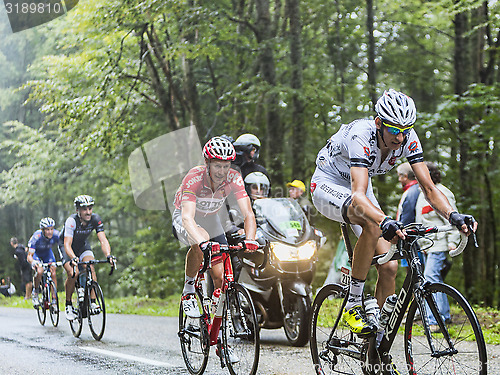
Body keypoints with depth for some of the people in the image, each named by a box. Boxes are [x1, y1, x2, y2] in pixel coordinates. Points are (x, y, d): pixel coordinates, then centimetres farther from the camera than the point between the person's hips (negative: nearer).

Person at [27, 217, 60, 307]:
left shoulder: (56, 235, -30)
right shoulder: (36, 237, -36)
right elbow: (29, 256, -36)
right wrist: (33, 262, -59)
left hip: (47, 252, 3)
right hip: (36, 252, -3)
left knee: (53, 273, -16)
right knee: (40, 271, -28)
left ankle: (54, 299, -8)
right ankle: (35, 292, -4)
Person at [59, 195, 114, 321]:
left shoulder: (95, 219, -23)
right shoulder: (71, 221, -33)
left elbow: (103, 240, -29)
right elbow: (67, 244, -40)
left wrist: (108, 255, -47)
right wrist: (73, 258, -59)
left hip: (82, 245, 3)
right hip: (66, 246, -3)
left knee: (90, 267, -24)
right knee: (73, 273, -24)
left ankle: (93, 302, -20)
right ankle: (68, 304, -4)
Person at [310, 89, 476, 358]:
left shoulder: (408, 139, -19)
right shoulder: (361, 136, -36)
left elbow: (428, 187, -20)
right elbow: (358, 195, -48)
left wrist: (453, 215, -39)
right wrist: (385, 222, -66)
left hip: (360, 187, 6)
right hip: (328, 185, -6)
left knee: (389, 267, -8)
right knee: (373, 224, -38)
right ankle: (353, 305, -24)